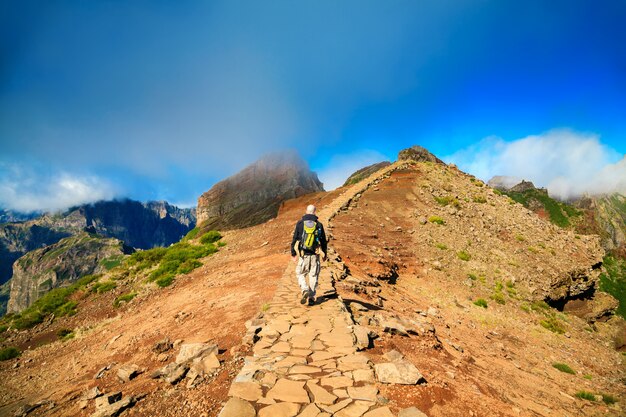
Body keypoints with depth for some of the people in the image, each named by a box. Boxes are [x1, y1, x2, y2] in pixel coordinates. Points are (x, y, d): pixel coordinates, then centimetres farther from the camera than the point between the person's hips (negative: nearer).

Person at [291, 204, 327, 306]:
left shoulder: (300, 223, -3)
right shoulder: (319, 225, 0)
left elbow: (295, 239, 0)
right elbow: (323, 241, 6)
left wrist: (293, 253, 10)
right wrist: (324, 254, 19)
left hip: (303, 255, -1)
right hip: (315, 255, 1)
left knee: (300, 274, 14)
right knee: (313, 276, 11)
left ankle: (305, 291, -8)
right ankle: (311, 298, 13)